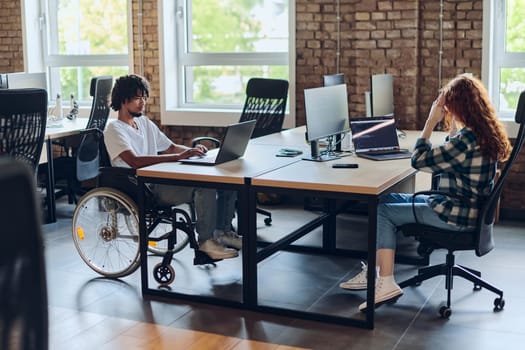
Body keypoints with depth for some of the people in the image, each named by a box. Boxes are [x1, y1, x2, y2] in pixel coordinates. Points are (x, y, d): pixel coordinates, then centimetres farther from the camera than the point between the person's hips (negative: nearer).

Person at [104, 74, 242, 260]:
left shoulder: (144, 122, 19)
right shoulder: (114, 130, -7)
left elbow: (170, 147, 24)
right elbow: (135, 162, -24)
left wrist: (191, 150, -1)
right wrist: (179, 157, -29)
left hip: (160, 181, 8)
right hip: (141, 190, -8)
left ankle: (222, 231, 6)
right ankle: (206, 240, -15)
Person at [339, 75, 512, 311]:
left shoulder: (467, 139, -24)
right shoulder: (486, 131, 6)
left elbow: (420, 160, -20)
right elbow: (447, 156, 21)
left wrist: (431, 122, -13)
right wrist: (453, 125, 11)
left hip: (456, 215, -10)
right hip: (466, 206, 10)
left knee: (381, 211, -5)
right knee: (387, 200, 13)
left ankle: (386, 283, -5)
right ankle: (374, 272, 14)